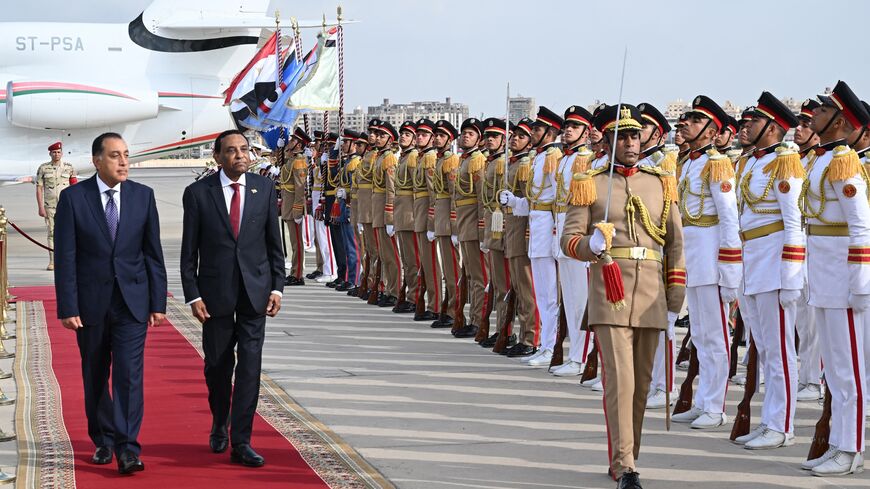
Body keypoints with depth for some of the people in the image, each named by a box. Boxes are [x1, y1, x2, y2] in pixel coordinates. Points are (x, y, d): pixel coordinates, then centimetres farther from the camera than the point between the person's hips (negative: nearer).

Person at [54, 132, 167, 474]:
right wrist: (68, 307, -10)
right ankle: (103, 441, 26)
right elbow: (65, 257, -5)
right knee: (95, 378, 10)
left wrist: (158, 302, 2)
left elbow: (153, 253, 5)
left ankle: (127, 449, -11)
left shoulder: (143, 196, 3)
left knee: (129, 374, -10)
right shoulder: (73, 198, -4)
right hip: (91, 302, 0)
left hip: (132, 301, 0)